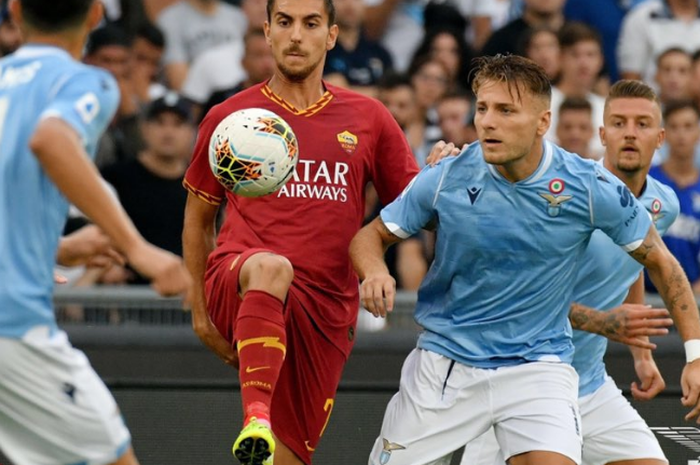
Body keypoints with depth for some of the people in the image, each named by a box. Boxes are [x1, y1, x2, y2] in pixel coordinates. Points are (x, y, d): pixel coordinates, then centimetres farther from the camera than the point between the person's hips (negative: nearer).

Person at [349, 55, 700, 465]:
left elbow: (660, 261, 1)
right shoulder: (446, 180, -10)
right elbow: (373, 234, 4)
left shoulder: (591, 187, -12)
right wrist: (375, 272, -20)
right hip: (444, 364, 2)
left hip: (538, 365, -2)